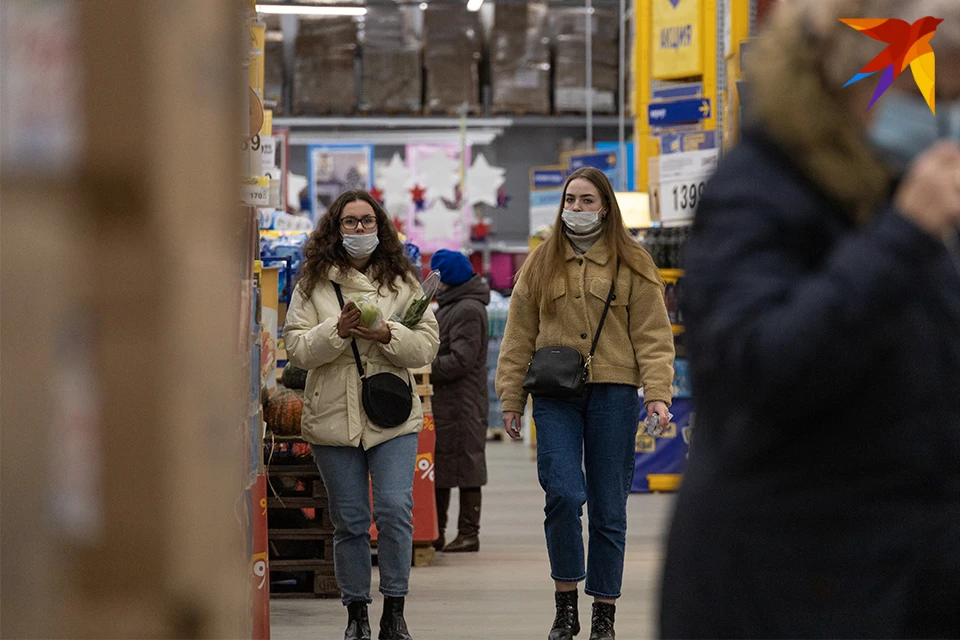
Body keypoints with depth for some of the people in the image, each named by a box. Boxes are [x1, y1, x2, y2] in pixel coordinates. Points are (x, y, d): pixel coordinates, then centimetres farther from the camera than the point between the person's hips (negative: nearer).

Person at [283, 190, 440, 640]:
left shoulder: (402, 282, 8)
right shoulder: (313, 284, 5)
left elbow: (427, 346, 2)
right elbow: (297, 348, -2)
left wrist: (387, 334, -15)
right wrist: (338, 330, -18)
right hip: (333, 418, 0)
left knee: (395, 510, -11)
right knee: (350, 521, 5)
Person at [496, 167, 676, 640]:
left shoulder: (632, 265, 7)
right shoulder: (541, 264, 12)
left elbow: (652, 336, 4)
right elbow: (519, 338, 13)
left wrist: (657, 393, -8)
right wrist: (511, 400, 8)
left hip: (612, 393, 0)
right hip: (555, 396, 1)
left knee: (608, 508, 2)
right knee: (563, 493, -16)